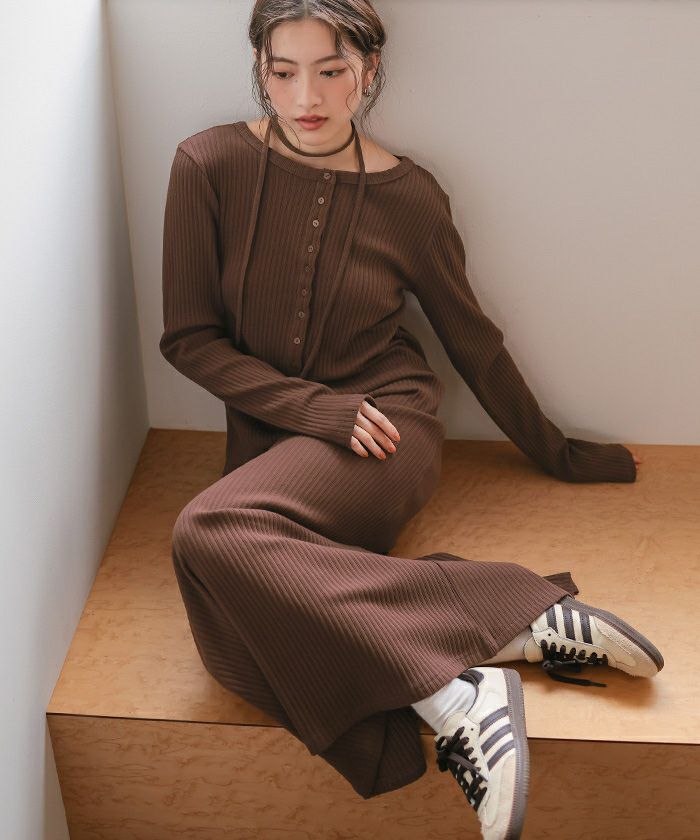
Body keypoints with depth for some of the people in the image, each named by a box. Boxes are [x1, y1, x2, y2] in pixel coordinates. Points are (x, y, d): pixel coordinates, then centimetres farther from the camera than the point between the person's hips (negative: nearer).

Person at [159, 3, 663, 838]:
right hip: (268, 437, 3)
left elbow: (472, 338, 10)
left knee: (212, 531, -33)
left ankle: (453, 692, -33)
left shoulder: (408, 195, -3)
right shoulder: (210, 166, -3)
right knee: (237, 628, -30)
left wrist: (555, 453, 20)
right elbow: (189, 337, -1)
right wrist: (317, 407, -13)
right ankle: (512, 620, -25)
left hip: (388, 425, -2)